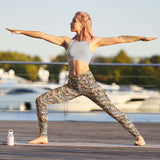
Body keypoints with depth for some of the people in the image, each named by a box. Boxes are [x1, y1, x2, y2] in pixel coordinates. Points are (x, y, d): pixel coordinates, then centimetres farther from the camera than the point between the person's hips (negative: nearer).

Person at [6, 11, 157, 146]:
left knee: (112, 110, -11)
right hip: (72, 85, 4)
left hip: (89, 83, -4)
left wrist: (141, 38, -6)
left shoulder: (94, 41, 5)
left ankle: (138, 136, -2)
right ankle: (43, 136, 2)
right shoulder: (67, 41, 14)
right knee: (41, 100, -5)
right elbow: (43, 35, 14)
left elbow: (120, 39, 1)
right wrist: (20, 31, 15)